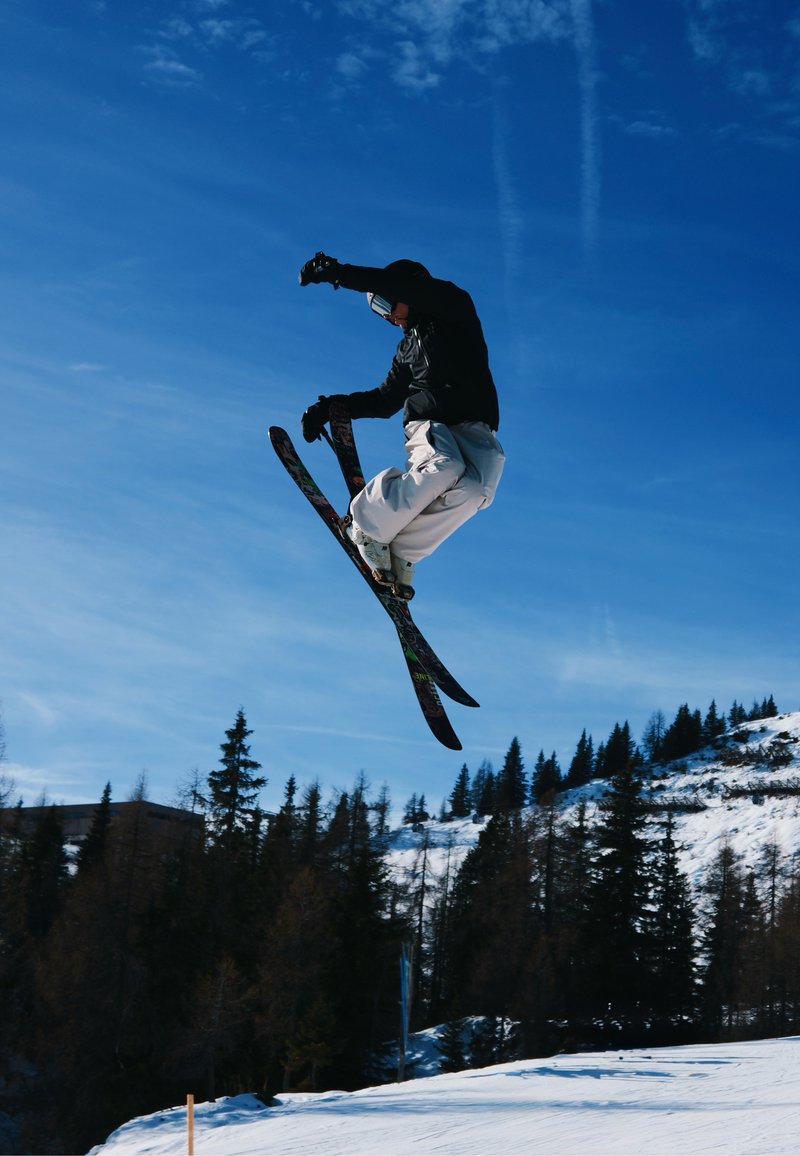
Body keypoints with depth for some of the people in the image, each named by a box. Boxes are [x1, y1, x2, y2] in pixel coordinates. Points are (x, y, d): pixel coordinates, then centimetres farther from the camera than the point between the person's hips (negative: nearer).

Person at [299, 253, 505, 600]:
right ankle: (366, 527, -25)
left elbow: (410, 288, -13)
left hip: (474, 429, -3)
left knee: (474, 489, -35)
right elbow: (385, 399, 33)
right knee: (443, 468, -35)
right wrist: (330, 406, 19)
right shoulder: (408, 347, 26)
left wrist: (339, 273, -16)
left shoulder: (455, 306, 6)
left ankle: (402, 552, -22)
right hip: (428, 423, 3)